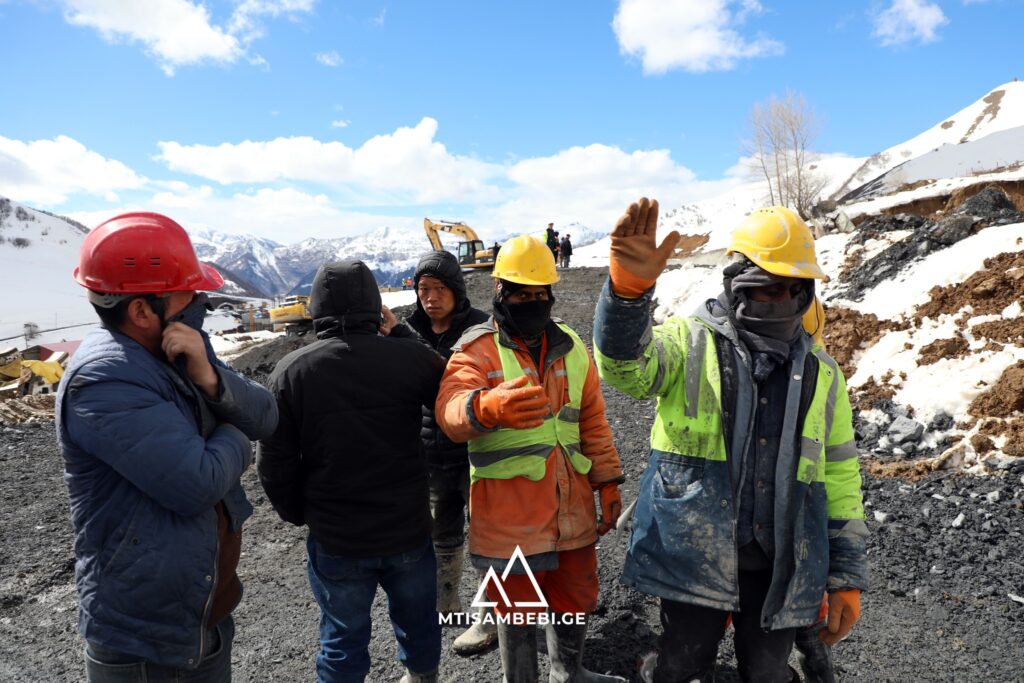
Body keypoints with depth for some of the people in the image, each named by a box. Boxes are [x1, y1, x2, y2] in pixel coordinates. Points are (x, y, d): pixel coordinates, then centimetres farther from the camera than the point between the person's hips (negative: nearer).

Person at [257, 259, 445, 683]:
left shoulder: (290, 371, -12)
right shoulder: (410, 357, -15)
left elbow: (274, 463, -8)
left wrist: (301, 515, 10)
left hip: (335, 538, 0)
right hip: (408, 529, 1)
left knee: (343, 640, 17)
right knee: (418, 622, 24)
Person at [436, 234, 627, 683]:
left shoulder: (570, 346, 6)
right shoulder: (477, 349, -11)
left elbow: (592, 420, 12)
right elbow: (451, 410, -30)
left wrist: (607, 482, 10)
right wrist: (487, 407, -52)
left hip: (571, 506, 5)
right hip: (509, 514, -5)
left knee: (577, 599, 22)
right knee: (517, 610, 12)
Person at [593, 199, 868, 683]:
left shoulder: (820, 372, 7)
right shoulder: (691, 342, -5)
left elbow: (839, 475, 10)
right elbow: (626, 367, -26)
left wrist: (847, 577, 9)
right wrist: (630, 288, -45)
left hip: (779, 568, 3)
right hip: (693, 556, -3)